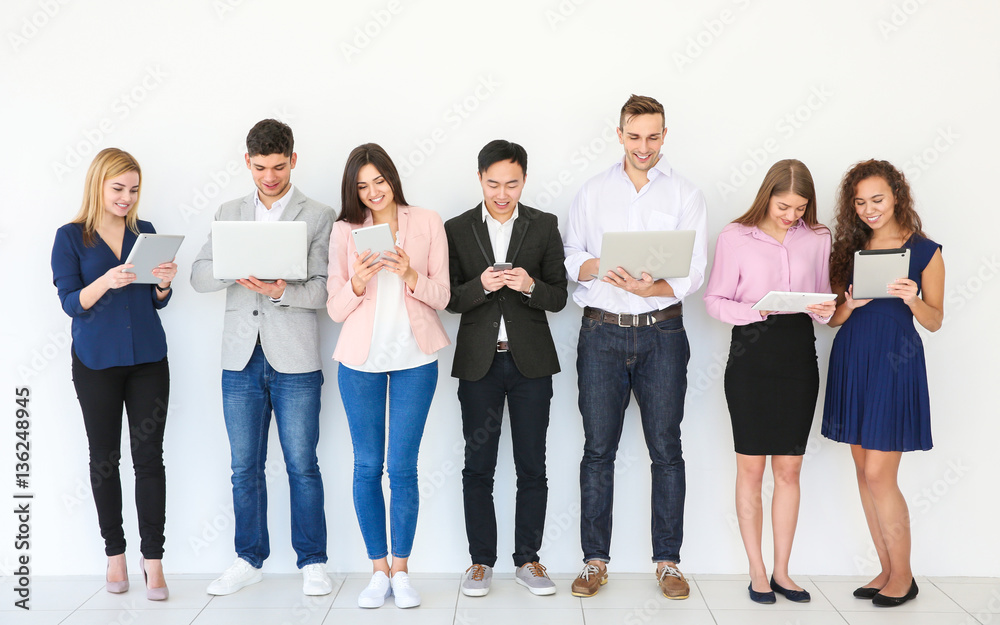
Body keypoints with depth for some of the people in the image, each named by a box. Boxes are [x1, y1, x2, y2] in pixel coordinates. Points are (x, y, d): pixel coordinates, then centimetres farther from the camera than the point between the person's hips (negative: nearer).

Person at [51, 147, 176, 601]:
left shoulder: (145, 232, 7)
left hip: (148, 359, 2)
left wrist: (164, 282, -11)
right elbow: (72, 303, -7)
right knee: (104, 457, 8)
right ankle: (115, 554, 21)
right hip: (96, 361, -1)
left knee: (149, 457, -2)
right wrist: (106, 282, -25)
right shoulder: (70, 237, -1)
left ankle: (153, 559, 3)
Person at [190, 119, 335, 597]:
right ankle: (249, 560, 23)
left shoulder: (318, 217, 1)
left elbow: (323, 289, -6)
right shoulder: (229, 214, 13)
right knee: (244, 467, 10)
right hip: (241, 360, 4)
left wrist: (281, 291, -24)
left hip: (295, 361, -3)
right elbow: (199, 276, 5)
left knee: (302, 465, 3)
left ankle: (312, 562, 14)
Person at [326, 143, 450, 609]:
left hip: (415, 359, -1)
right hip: (361, 360, 1)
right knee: (367, 466, 5)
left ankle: (401, 570, 14)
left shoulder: (428, 223, 3)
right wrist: (358, 283, -16)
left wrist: (411, 276, -17)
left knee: (403, 468, 0)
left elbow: (442, 296, 2)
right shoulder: (345, 231, 5)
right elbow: (335, 309, 3)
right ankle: (378, 570, 18)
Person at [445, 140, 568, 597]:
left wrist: (531, 286, -18)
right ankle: (481, 560, 18)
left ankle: (528, 559, 18)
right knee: (478, 467, 6)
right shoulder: (457, 230, 4)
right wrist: (481, 286, -17)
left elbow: (559, 297, 2)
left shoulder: (544, 226, 4)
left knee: (532, 467, 5)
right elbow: (450, 300, 2)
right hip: (479, 362, 0)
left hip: (530, 359, 0)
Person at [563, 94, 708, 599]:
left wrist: (653, 287, -22)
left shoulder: (685, 194, 5)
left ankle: (667, 560, 14)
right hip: (602, 331, 1)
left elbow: (694, 270, -3)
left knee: (665, 448, 2)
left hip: (661, 333, -1)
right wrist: (600, 268, -16)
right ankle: (595, 560, 14)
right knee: (598, 448, 3)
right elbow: (570, 258, 6)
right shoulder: (593, 192, 10)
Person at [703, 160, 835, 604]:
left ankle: (782, 571, 20)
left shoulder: (818, 238, 8)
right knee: (751, 467, 4)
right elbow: (714, 299, -2)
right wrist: (755, 310, -19)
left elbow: (823, 301, 14)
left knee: (789, 468, 8)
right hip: (751, 355, -3)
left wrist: (825, 311, -8)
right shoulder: (736, 236, -2)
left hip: (799, 355, 3)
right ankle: (757, 572, 16)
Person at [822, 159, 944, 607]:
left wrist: (912, 299, -18)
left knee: (879, 474, -7)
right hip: (851, 359, 5)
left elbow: (935, 321, 1)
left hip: (895, 361, -5)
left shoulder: (924, 251, -1)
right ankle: (887, 570, 20)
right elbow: (834, 317, 10)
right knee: (864, 472, 8)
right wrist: (850, 304, -11)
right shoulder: (848, 248, 10)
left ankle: (903, 576, 10)